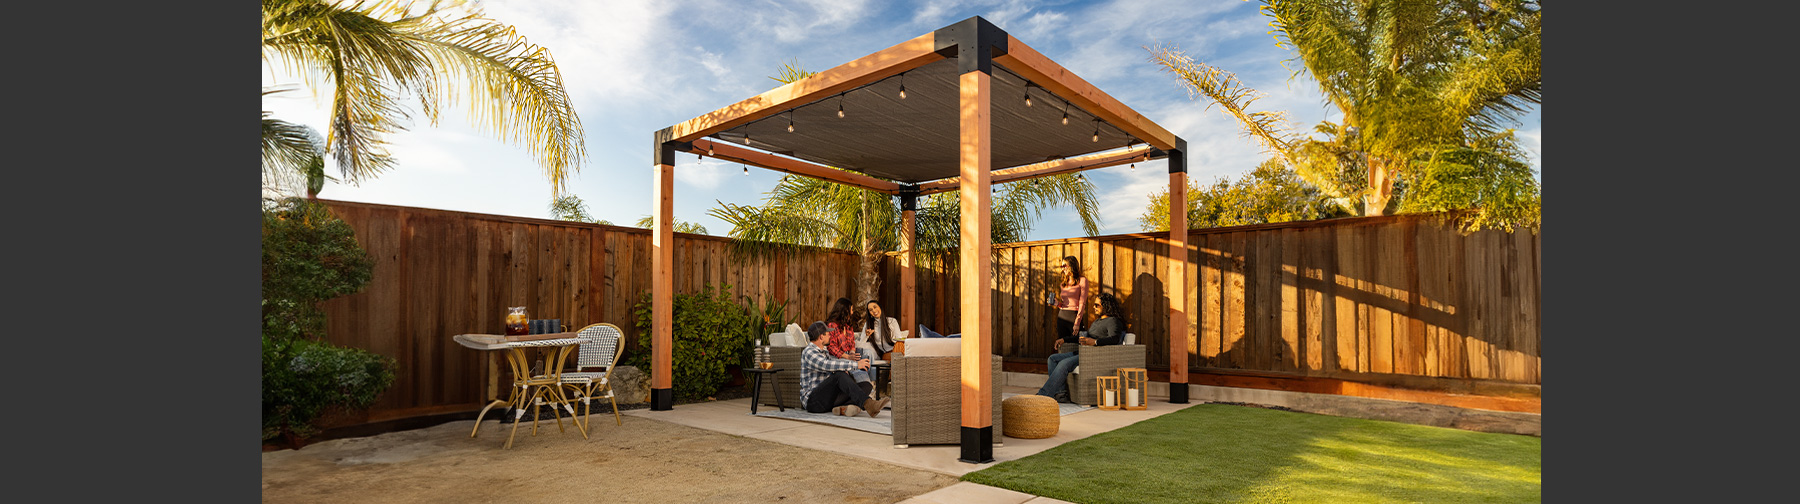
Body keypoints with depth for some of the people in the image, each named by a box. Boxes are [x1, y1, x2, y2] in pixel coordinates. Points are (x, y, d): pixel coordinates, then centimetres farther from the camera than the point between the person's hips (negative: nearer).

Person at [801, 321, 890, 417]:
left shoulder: (824, 352, 23)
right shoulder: (809, 352, -9)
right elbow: (827, 365, -26)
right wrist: (856, 365, -26)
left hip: (829, 398, 9)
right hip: (813, 400, -9)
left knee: (867, 385, -9)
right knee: (840, 374, -33)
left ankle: (842, 408, -37)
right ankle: (868, 404, -46)